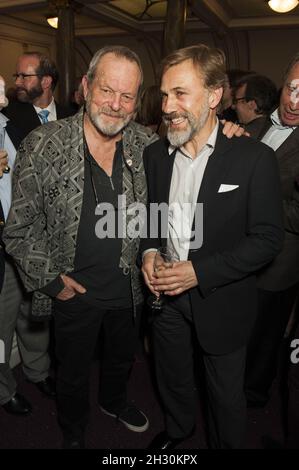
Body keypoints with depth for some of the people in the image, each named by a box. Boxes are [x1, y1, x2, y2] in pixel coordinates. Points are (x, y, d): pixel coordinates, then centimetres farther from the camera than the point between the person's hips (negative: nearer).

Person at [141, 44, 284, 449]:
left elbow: (268, 239, -15)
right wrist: (148, 252, -10)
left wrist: (200, 272, -22)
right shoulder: (155, 154, -2)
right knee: (172, 379, 26)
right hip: (165, 294, 4)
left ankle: (226, 445, 49)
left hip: (222, 301, -4)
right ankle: (177, 430, 57)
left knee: (226, 395, 18)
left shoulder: (255, 158, -16)